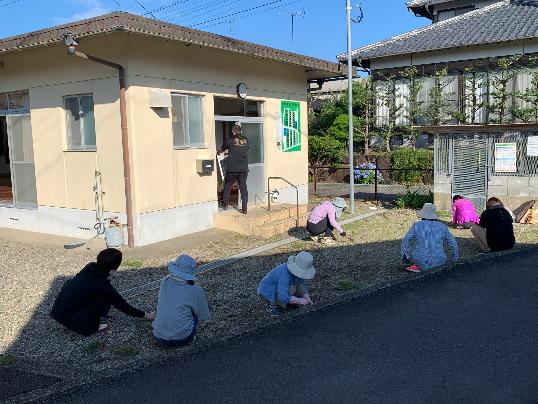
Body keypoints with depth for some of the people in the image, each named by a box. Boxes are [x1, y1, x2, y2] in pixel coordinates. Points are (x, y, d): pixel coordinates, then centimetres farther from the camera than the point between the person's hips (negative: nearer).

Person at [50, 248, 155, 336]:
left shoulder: (90, 266, -3)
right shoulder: (102, 285, -21)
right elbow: (121, 305, -10)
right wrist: (145, 315, 1)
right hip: (67, 316, -7)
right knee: (105, 298, -7)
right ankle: (92, 327, 0)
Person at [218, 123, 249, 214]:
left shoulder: (230, 140, -1)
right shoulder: (246, 140, 7)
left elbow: (222, 149, 16)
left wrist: (218, 153, 41)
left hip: (232, 169, -2)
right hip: (244, 169, 2)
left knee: (227, 186, 15)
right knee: (243, 188, 6)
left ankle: (225, 205, 22)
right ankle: (244, 209, 5)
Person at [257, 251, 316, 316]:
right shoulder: (285, 273, -37)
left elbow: (303, 284, 0)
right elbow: (283, 297, -42)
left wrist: (306, 296, -18)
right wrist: (299, 300, -34)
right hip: (266, 291, -8)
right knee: (291, 288, -32)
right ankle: (272, 305, -10)